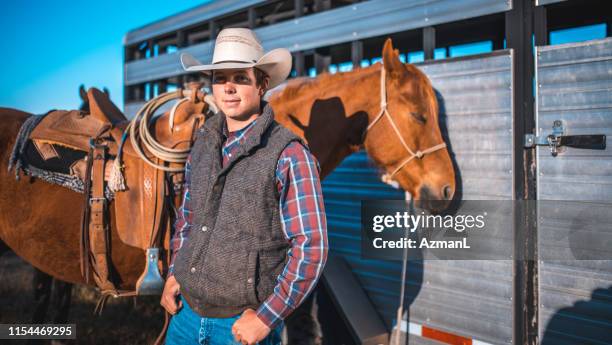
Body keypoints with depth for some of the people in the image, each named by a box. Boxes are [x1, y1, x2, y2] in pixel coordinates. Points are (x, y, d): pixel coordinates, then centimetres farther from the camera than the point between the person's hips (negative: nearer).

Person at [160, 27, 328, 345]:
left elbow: (311, 248, -16)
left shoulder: (289, 155, -15)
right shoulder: (204, 142, 3)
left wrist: (266, 318, -16)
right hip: (186, 310, 6)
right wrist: (173, 273, 7)